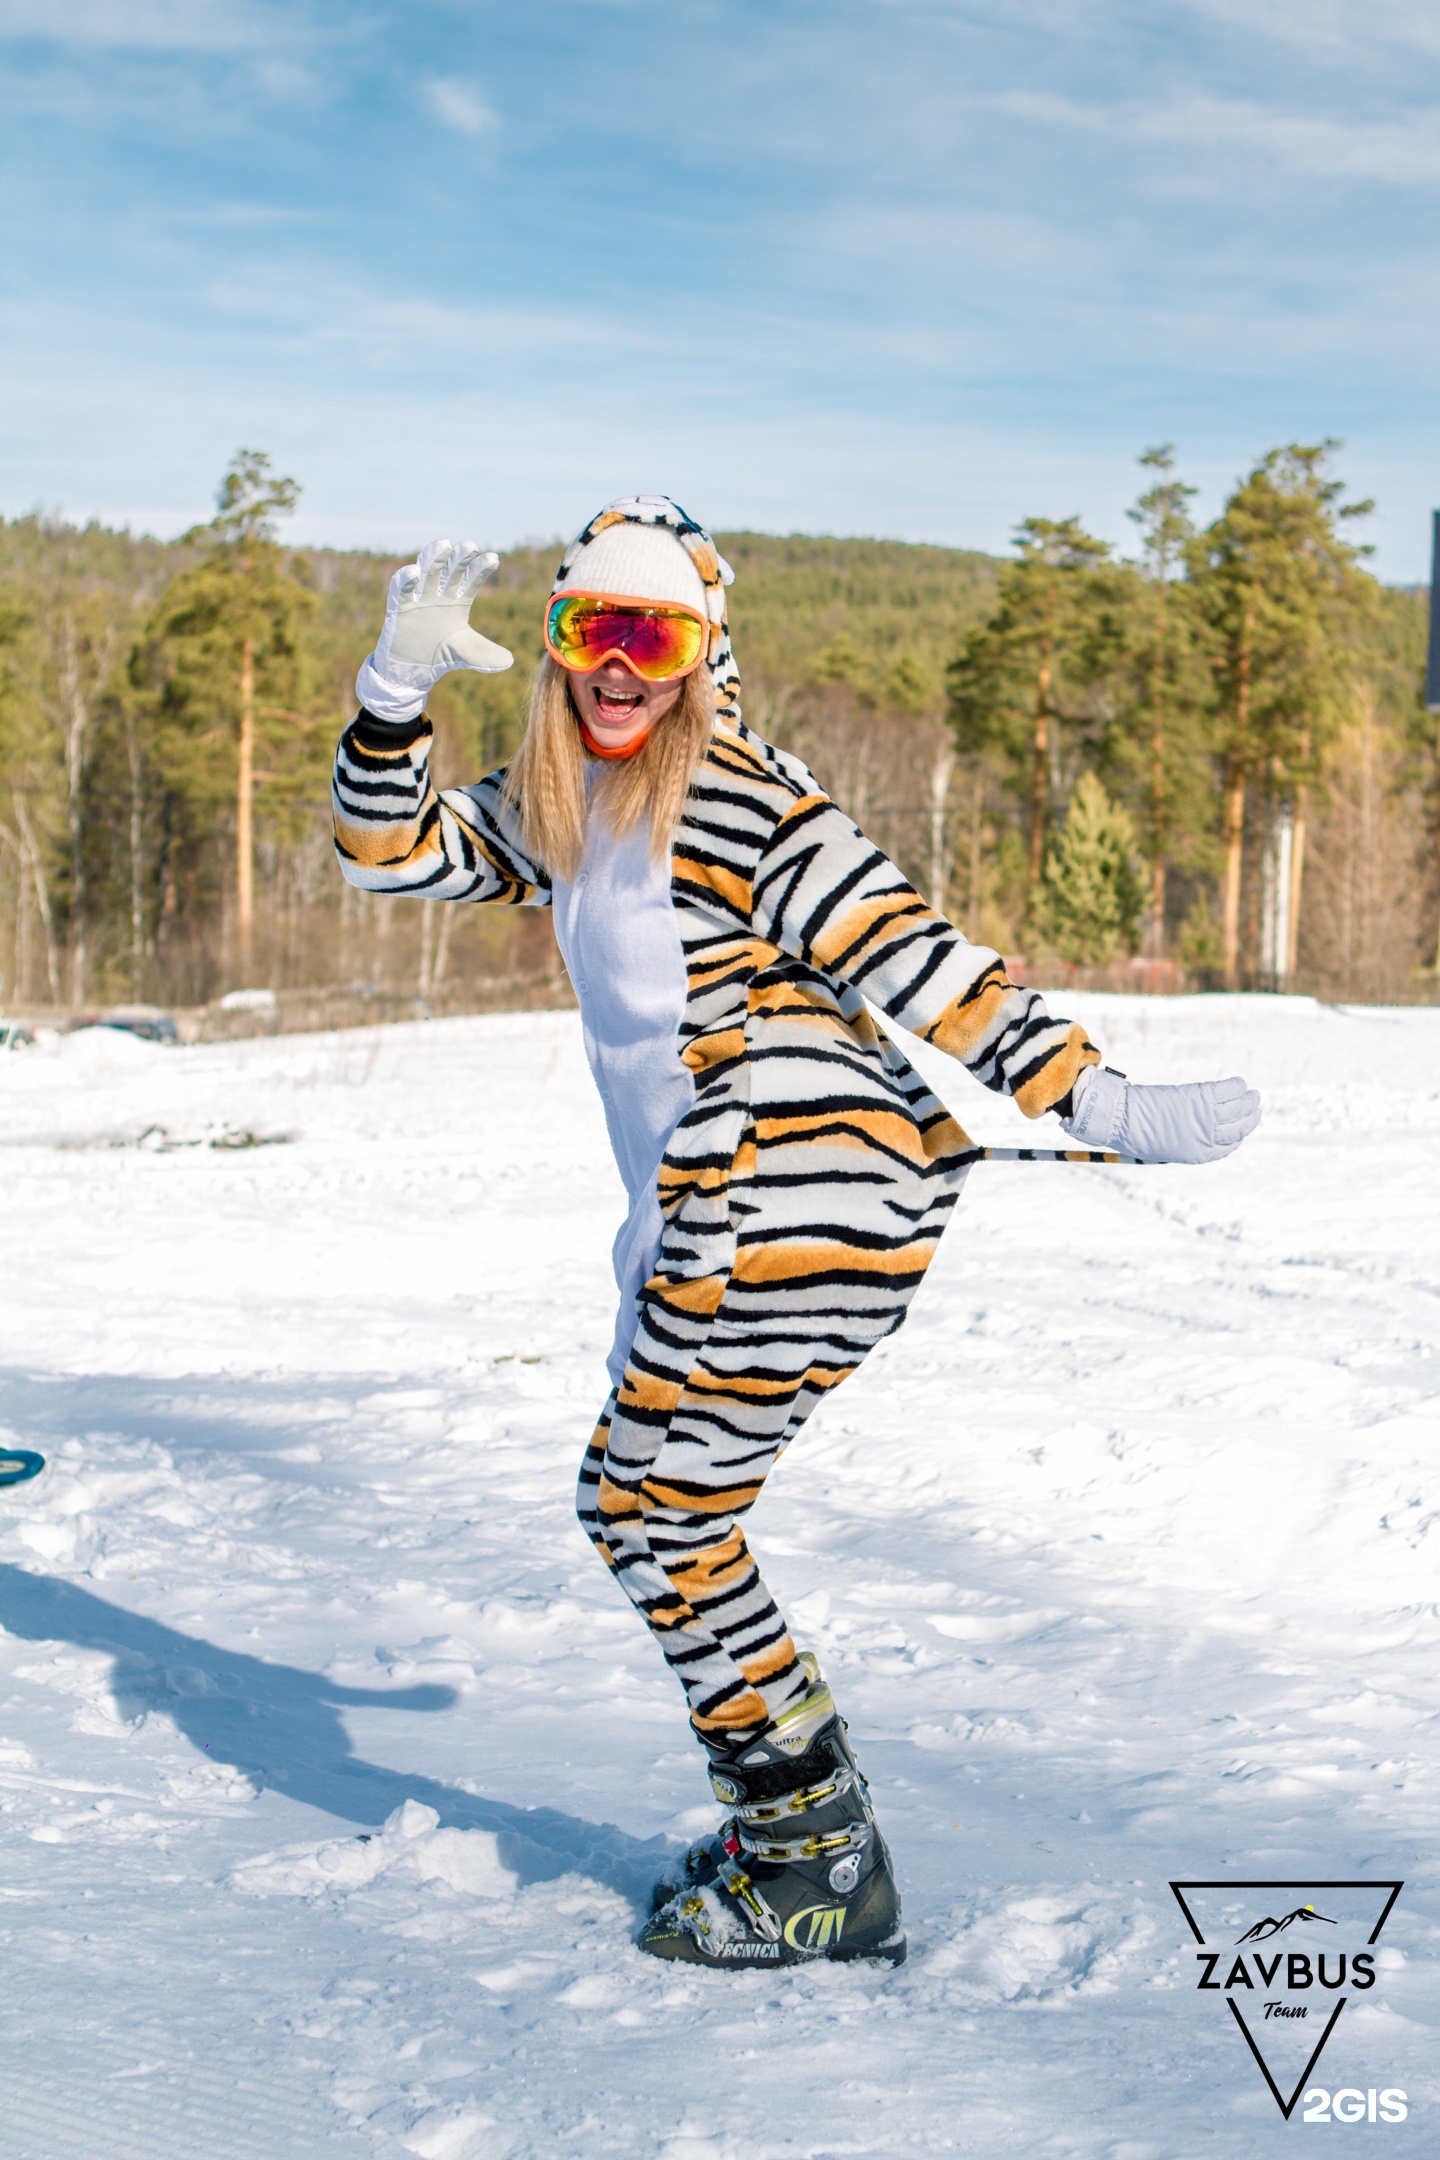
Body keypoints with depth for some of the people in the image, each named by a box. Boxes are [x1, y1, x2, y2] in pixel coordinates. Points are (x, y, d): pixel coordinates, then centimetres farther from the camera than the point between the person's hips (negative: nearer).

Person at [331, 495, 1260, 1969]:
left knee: (655, 1525, -2)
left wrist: (1107, 1110, -20)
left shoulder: (747, 803, -11)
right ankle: (791, 1824, 29)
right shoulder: (553, 809, 14)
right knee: (645, 1510, 16)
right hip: (712, 1226, 9)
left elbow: (921, 970, -15)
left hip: (799, 1208, -9)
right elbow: (387, 849, 19)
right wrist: (400, 685, 4)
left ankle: (828, 1874, 10)